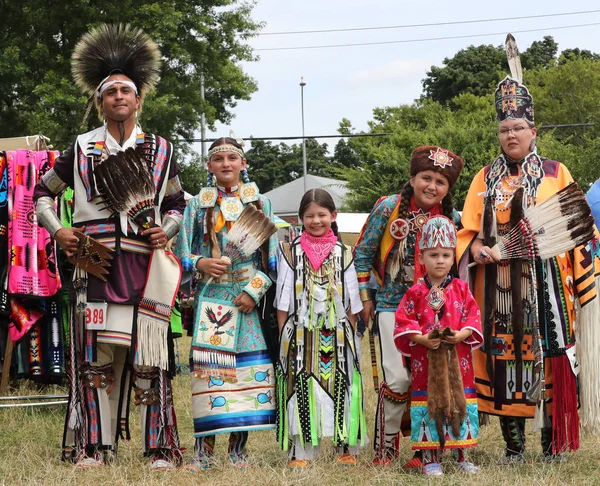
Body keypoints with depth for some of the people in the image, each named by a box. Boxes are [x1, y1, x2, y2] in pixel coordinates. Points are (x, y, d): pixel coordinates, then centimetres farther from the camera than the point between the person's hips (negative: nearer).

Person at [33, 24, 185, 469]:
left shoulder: (160, 150, 12)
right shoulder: (81, 150, 10)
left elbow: (176, 203, 22)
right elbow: (43, 192, 18)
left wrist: (166, 231, 2)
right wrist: (58, 231, 2)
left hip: (144, 264, 0)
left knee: (149, 360, -1)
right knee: (96, 360, 1)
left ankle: (160, 448, 5)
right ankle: (96, 447, 9)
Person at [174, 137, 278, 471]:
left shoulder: (260, 202, 8)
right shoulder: (198, 204, 10)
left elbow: (271, 255, 4)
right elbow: (182, 251, 9)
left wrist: (254, 291, -8)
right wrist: (200, 263, -12)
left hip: (250, 296, 0)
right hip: (212, 295, 0)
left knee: (247, 363, -2)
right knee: (209, 366, -7)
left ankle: (239, 449, 6)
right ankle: (203, 450, -5)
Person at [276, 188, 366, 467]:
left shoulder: (343, 254, 7)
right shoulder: (291, 253, 4)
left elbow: (352, 302, 9)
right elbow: (283, 300, 3)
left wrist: (350, 336, 4)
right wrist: (284, 337, -2)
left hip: (337, 335, 1)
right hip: (301, 335, -1)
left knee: (340, 389, 2)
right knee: (302, 390, -2)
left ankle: (347, 448, 12)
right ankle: (301, 452, 3)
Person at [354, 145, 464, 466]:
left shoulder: (451, 219, 2)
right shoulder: (389, 207, -5)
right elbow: (363, 251, 2)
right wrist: (367, 296, 1)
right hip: (392, 305, -3)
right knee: (398, 378, -14)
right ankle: (385, 450, 1)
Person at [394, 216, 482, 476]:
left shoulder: (461, 289, 4)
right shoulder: (416, 292, -1)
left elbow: (473, 318, 0)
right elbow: (403, 322, -4)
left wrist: (461, 334, -18)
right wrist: (422, 339, -18)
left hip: (458, 358, 2)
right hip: (425, 359, -1)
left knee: (460, 400, 6)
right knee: (427, 402, 3)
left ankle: (461, 456, 18)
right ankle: (430, 458, 11)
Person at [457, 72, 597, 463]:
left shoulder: (555, 173, 8)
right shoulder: (485, 179, 14)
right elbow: (469, 230, 11)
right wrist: (477, 249, -11)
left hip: (545, 282, -1)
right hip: (500, 283, 2)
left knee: (550, 354, -5)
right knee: (505, 357, -2)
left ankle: (554, 445, 2)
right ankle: (513, 446, 5)